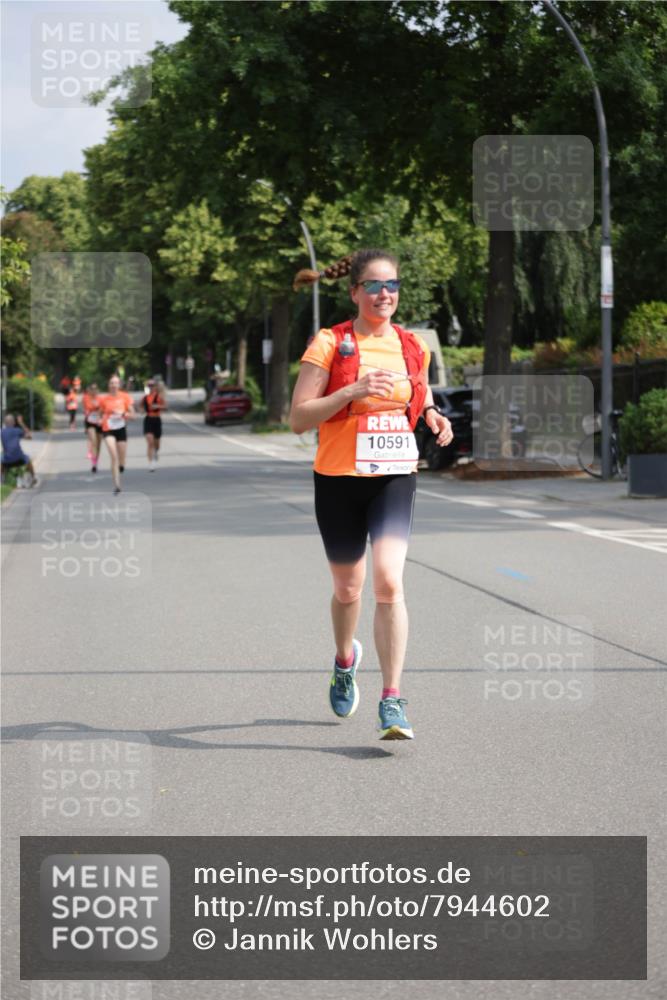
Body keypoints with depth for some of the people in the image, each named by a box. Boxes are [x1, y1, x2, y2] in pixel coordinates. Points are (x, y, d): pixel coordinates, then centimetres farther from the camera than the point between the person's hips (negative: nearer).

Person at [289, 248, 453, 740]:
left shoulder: (413, 347, 7)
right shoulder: (329, 344, -5)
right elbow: (299, 418, -9)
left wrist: (435, 418, 1)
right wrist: (352, 391, -21)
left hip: (396, 478, 1)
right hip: (340, 478, -1)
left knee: (388, 581, -18)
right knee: (348, 587, 14)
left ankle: (393, 700, -15)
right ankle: (345, 659, 47)